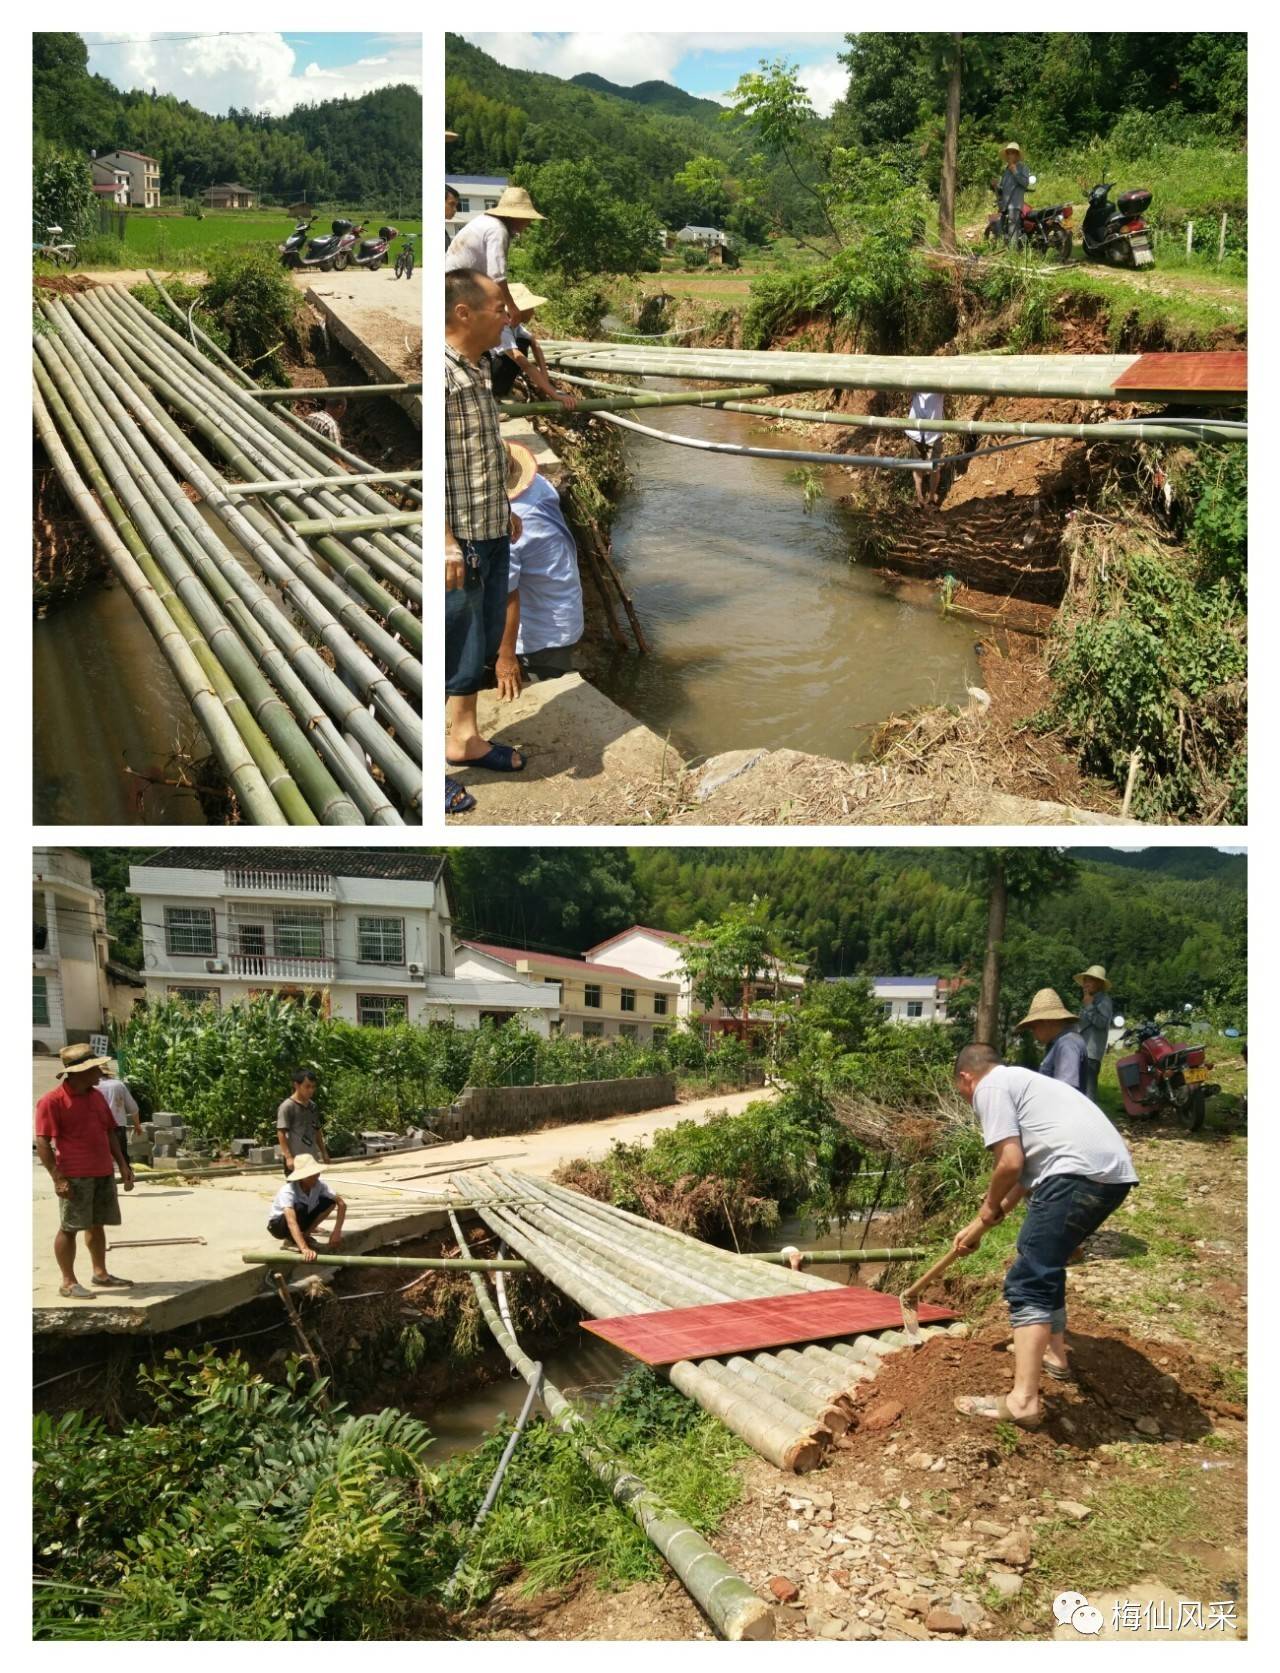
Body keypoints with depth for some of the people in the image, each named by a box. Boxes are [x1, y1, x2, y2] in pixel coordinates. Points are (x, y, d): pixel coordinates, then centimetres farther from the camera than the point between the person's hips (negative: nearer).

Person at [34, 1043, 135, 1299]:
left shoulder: (97, 1096, 12)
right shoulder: (52, 1101, -11)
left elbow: (110, 1132, 19)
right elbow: (42, 1142, -14)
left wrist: (122, 1164, 13)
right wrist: (57, 1178, -19)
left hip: (103, 1173, 7)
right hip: (75, 1177, -7)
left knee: (97, 1224, 14)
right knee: (69, 1228, 0)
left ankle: (101, 1274, 24)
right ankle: (68, 1282, 6)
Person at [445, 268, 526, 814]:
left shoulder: (479, 369, 11)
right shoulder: (441, 372, -18)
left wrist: (504, 510, 24)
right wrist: (447, 541, -24)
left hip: (491, 533, 9)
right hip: (459, 540, -9)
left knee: (484, 640, 18)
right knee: (453, 648, -1)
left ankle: (464, 738, 33)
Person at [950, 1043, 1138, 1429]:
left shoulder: (990, 1086, 3)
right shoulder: (1019, 1080, 31)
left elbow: (1010, 1163, -7)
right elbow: (1028, 1167, 32)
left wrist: (987, 1213, 11)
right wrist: (981, 1225, 34)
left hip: (1079, 1172, -10)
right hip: (1113, 1172, 10)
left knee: (1027, 1284, -7)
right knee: (1045, 1263, 28)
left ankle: (1023, 1400, -13)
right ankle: (1054, 1355, 42)